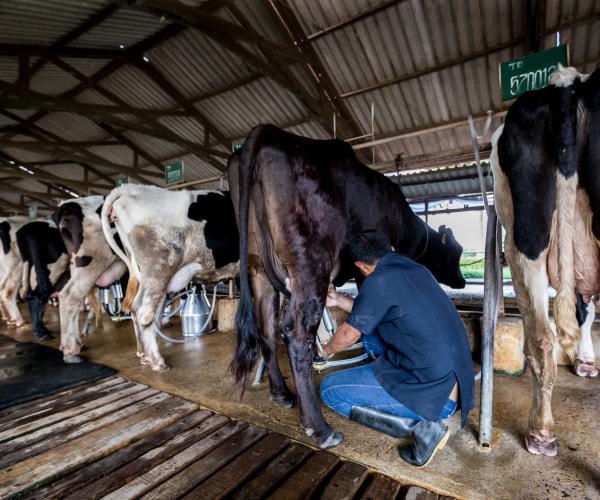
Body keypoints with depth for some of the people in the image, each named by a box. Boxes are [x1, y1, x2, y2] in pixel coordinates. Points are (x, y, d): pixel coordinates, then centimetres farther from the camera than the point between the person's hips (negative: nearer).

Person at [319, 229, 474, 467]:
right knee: (371, 328, 19)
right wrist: (339, 300, 28)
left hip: (435, 394, -9)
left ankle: (420, 425, -4)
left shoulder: (378, 281, -17)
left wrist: (326, 350, 17)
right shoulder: (416, 269, 7)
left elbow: (348, 335, -4)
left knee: (330, 389, 1)